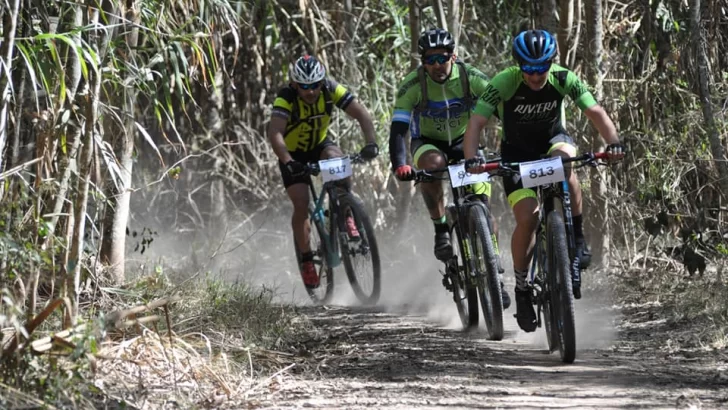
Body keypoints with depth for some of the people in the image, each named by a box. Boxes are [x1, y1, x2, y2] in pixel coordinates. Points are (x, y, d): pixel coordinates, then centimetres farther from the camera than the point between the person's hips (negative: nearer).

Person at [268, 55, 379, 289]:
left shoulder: (331, 90, -23)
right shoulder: (286, 98, -31)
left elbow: (361, 114, -28)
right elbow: (274, 133, -44)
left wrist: (371, 143, -45)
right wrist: (288, 162, -60)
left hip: (320, 145, 2)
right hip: (293, 153, -2)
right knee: (301, 206, -16)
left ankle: (346, 217, -15)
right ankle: (306, 261, 2)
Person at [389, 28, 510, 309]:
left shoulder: (471, 78, -20)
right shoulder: (412, 86, -23)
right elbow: (398, 129, -30)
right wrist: (399, 165, -47)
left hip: (464, 142, 1)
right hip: (427, 143, -1)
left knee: (482, 205, -14)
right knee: (432, 164, -38)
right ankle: (441, 230, -19)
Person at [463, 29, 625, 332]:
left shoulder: (563, 79, -22)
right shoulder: (503, 83, -27)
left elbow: (596, 112, -26)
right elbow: (476, 124, -30)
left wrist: (613, 142, -45)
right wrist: (471, 161, -46)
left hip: (553, 140, 1)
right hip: (517, 151, -1)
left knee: (564, 160, -36)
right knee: (527, 218, -18)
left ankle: (578, 237, -21)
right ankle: (521, 287, 2)